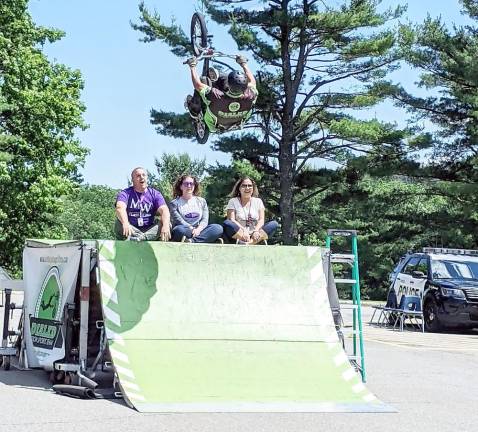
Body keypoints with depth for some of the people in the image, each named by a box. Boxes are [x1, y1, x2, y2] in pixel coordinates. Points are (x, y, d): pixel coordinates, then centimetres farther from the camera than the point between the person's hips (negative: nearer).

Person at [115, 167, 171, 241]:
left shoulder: (155, 194, 8)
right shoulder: (125, 193, 1)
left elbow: (164, 210, -9)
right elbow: (120, 208, -20)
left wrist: (165, 226, -32)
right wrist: (125, 223, -44)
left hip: (149, 230, 2)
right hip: (132, 230, -2)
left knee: (168, 224, -23)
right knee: (119, 224, -29)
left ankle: (136, 239, -38)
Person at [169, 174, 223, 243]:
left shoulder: (201, 201, 17)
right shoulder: (174, 203, 7)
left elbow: (205, 220, 4)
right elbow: (179, 221, -7)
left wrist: (198, 229, -17)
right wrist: (192, 229, -21)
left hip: (199, 231, 4)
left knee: (218, 228, -25)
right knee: (180, 230, -39)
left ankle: (191, 241, -36)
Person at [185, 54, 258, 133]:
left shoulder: (216, 98, -46)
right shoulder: (249, 98, -37)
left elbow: (198, 84, -28)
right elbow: (252, 81, -12)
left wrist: (192, 66, -13)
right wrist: (244, 64, 1)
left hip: (214, 127, -3)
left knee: (198, 87, 5)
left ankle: (195, 112, 30)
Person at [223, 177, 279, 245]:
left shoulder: (258, 201, 14)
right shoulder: (233, 201, 7)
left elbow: (261, 220, 3)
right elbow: (231, 220, -6)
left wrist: (256, 230, -20)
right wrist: (243, 231, -25)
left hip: (254, 236, 3)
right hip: (238, 235, -3)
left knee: (274, 224, -21)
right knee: (227, 223, -31)